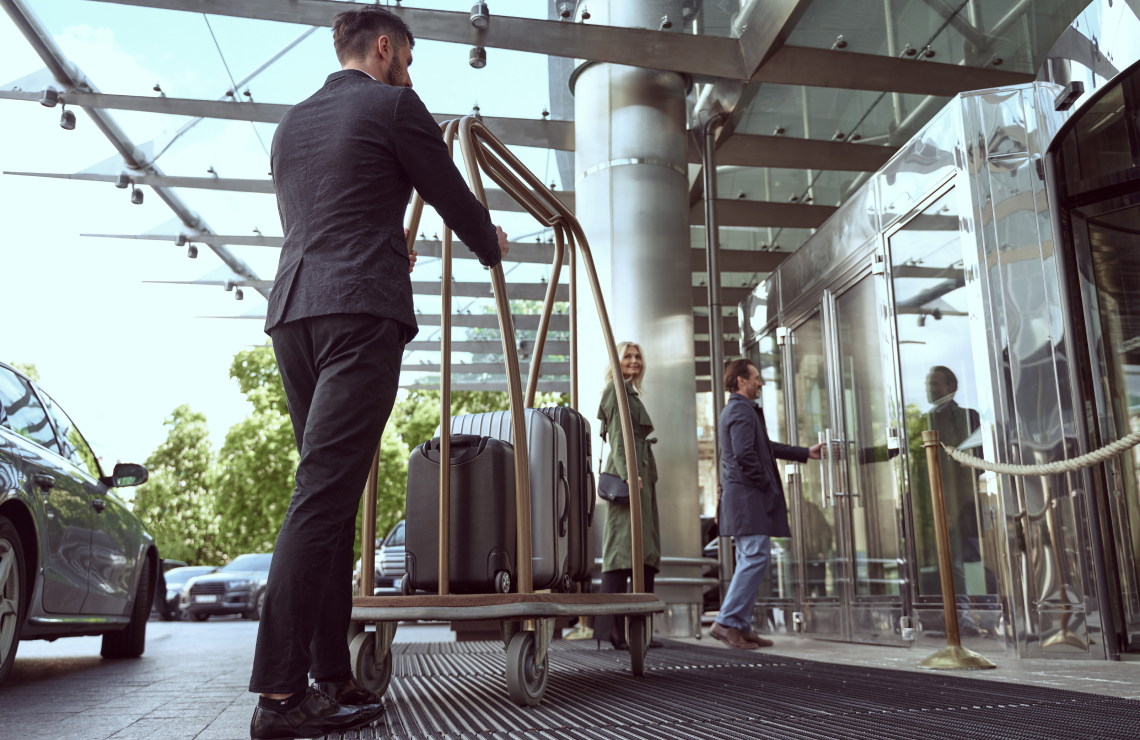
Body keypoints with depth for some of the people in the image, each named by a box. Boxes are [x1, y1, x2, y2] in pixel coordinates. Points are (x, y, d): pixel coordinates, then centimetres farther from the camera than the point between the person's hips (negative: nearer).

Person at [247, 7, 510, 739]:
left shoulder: (292, 122, 24)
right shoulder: (395, 107, 3)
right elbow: (453, 198, 8)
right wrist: (492, 246, 29)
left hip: (294, 310, 7)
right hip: (361, 312, -7)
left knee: (334, 492, 8)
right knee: (324, 492, -12)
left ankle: (333, 677, 9)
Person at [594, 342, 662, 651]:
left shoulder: (632, 394, 26)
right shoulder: (616, 390, -2)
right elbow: (617, 436, -15)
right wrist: (627, 472, -26)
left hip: (640, 474, 10)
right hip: (628, 473, -10)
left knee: (645, 548, 7)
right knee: (623, 544, -16)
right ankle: (612, 628, -19)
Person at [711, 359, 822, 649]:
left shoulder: (734, 410, 23)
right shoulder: (742, 411, -11)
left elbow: (766, 447, 27)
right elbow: (744, 454, -23)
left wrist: (806, 453, 28)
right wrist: (764, 483, -12)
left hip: (741, 497, 11)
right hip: (748, 495, -11)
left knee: (749, 560, 11)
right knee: (755, 557, -11)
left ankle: (742, 626, 14)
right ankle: (726, 622, -10)